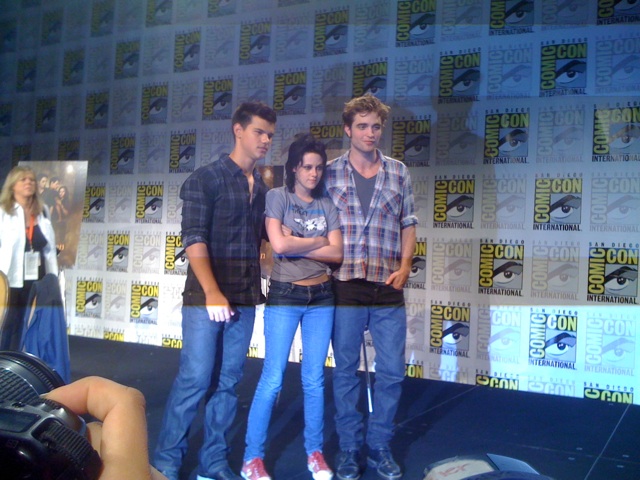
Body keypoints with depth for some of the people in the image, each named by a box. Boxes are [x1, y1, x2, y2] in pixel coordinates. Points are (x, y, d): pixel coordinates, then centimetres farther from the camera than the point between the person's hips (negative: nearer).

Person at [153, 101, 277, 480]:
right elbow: (194, 239, -12)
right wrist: (212, 292, -21)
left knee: (228, 382, 9)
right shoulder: (206, 178, -4)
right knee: (194, 379, -5)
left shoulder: (265, 188, 13)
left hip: (246, 299, 5)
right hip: (206, 295, -5)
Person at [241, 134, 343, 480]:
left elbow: (337, 254, -1)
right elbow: (278, 244, -16)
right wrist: (318, 241, -4)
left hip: (321, 297, 4)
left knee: (315, 380, 10)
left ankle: (315, 452, 24)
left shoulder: (327, 205, 9)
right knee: (272, 380, -2)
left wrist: (296, 246, -9)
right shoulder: (277, 197, -2)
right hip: (284, 296, -4)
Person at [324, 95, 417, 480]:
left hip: (388, 289, 2)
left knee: (392, 372, 6)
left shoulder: (399, 173, 7)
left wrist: (404, 266, -1)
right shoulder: (330, 173, 2)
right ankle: (350, 449, 24)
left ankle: (380, 447, 25)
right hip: (345, 288, -1)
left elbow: (408, 224, 11)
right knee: (346, 371, 9)